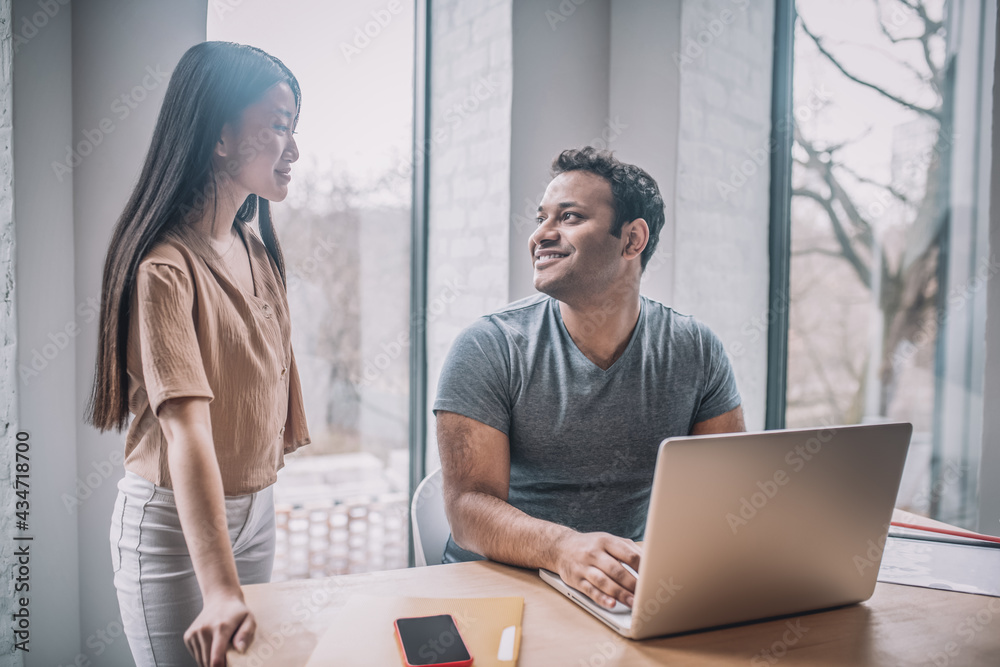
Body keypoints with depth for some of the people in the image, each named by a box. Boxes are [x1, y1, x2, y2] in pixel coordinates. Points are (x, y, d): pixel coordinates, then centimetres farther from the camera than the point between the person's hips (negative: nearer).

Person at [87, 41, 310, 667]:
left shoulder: (256, 251, 6)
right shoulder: (166, 268, -22)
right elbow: (187, 430, -30)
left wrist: (264, 493, 11)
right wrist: (220, 591, -35)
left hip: (257, 510, 8)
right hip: (173, 521, -7)